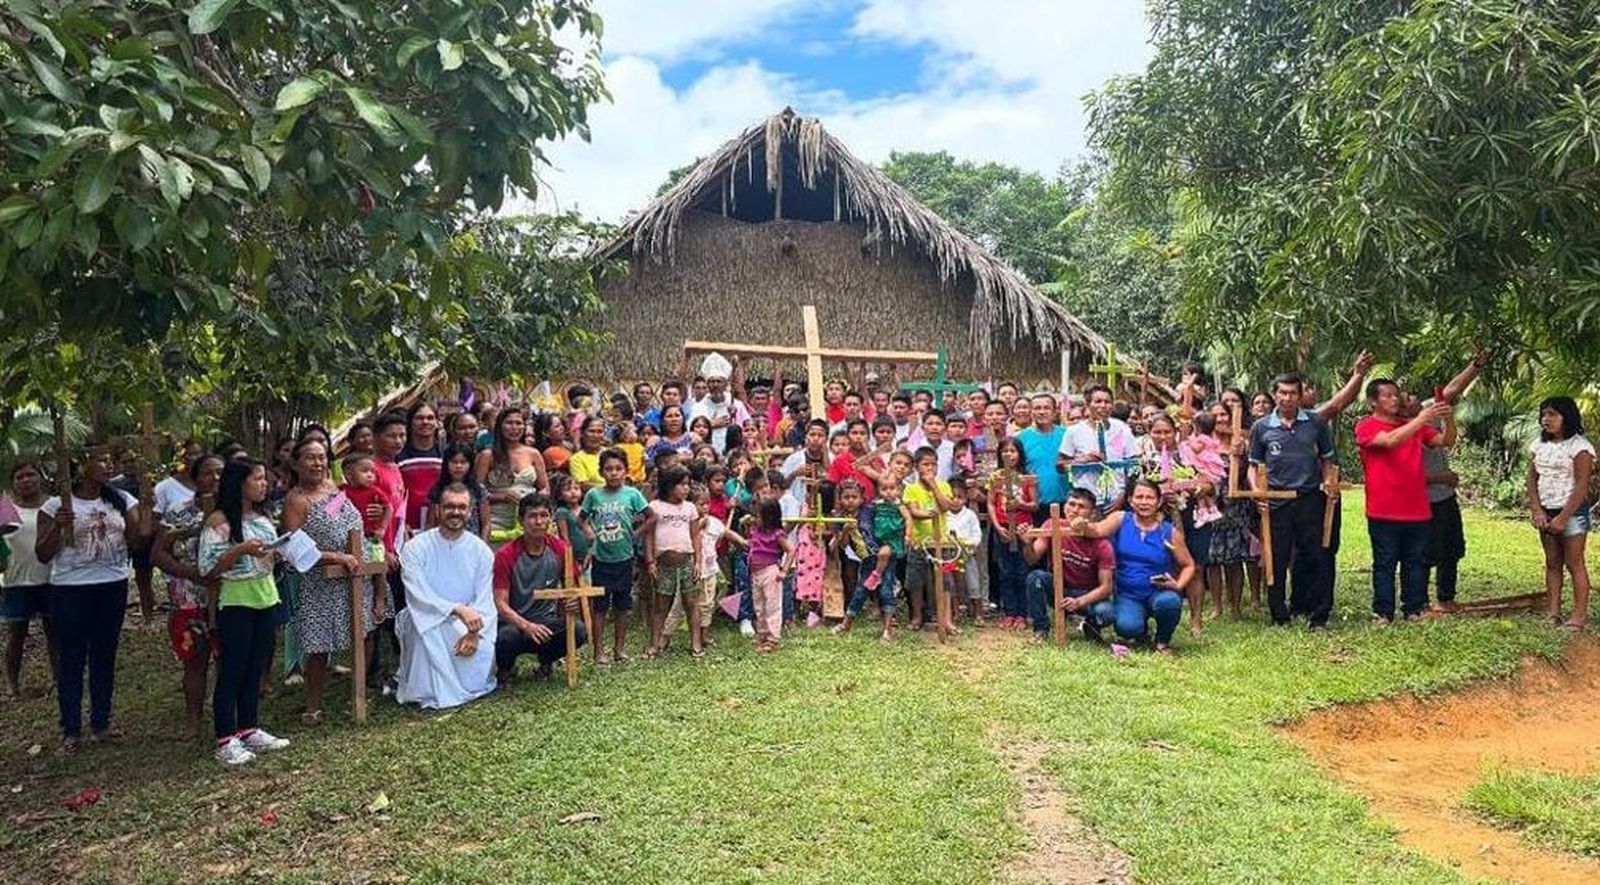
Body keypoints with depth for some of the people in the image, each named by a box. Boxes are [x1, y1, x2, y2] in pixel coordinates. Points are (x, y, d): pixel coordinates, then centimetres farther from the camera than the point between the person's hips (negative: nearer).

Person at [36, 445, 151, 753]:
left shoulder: (121, 500, 3)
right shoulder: (56, 505, -5)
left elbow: (140, 536, -6)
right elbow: (42, 555, -5)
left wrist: (146, 499, -15)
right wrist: (58, 527, -20)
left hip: (113, 587, 3)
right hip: (70, 590, -3)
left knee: (105, 656, 12)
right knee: (71, 659, 4)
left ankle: (100, 723, 24)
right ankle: (71, 731, 14)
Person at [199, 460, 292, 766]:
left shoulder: (264, 517, 10)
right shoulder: (219, 520, -11)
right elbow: (209, 568, -14)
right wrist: (241, 550, -25)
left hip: (265, 600, 7)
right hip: (235, 604, -7)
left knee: (256, 670, 13)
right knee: (231, 672, 0)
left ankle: (250, 729, 23)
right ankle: (226, 741, 7)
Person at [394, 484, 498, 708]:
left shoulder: (481, 550, -1)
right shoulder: (416, 547, -9)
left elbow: (484, 600, -5)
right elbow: (419, 596, -19)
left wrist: (474, 632, -24)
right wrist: (457, 609, -32)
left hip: (466, 624, 2)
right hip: (425, 621, -2)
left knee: (481, 652, -25)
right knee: (426, 628, -34)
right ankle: (430, 693, -14)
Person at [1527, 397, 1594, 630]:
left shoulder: (1579, 446, -11)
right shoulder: (1541, 445, 8)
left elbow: (1582, 486, -15)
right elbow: (1531, 478, 7)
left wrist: (1563, 518, -17)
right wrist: (1537, 511, -5)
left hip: (1572, 512, -6)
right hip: (1546, 512, 6)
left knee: (1574, 564, -1)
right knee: (1552, 563, 8)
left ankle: (1580, 615, 5)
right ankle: (1554, 612, 13)